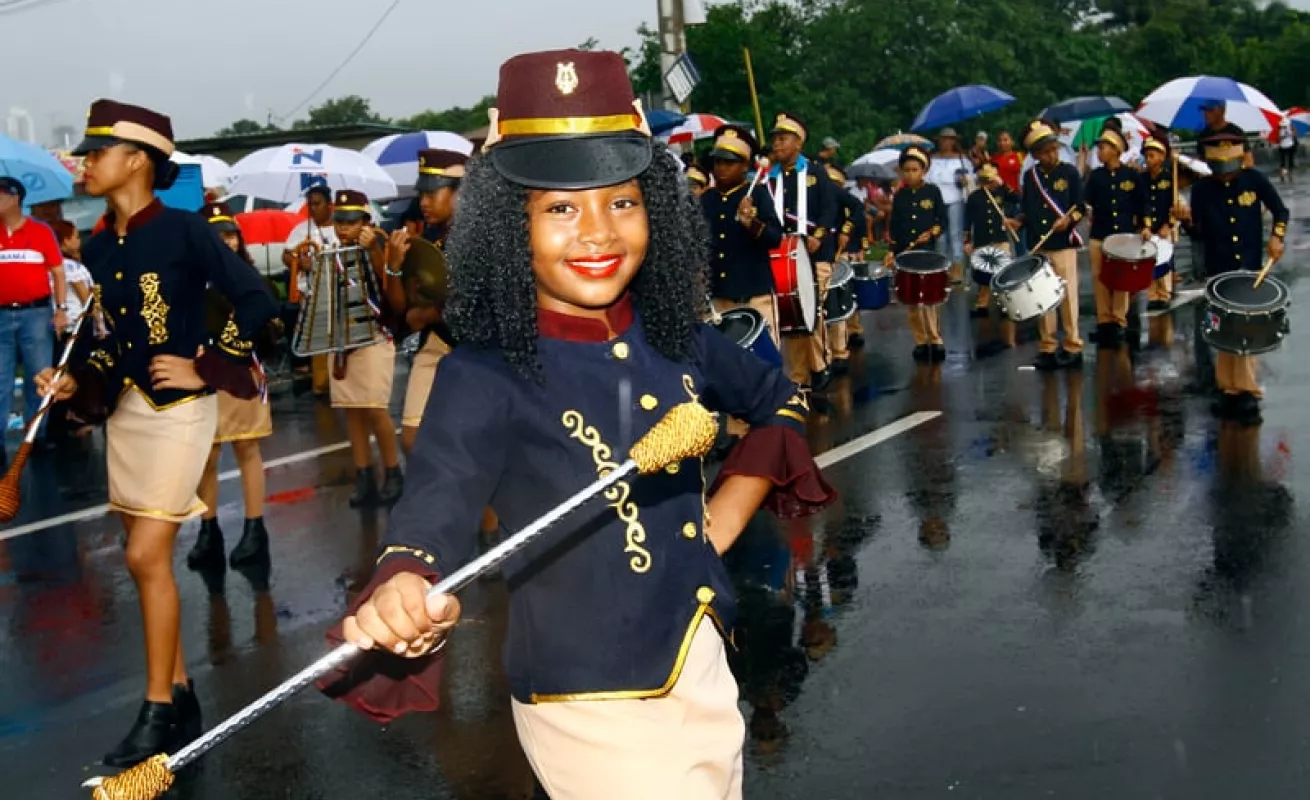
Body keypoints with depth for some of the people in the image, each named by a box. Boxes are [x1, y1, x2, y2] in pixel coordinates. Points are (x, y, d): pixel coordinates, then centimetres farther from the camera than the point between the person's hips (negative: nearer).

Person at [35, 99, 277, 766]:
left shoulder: (184, 230, -12)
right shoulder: (96, 249, 8)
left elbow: (256, 301, -14)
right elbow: (112, 338, 14)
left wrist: (204, 367, -14)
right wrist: (75, 383, -1)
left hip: (178, 411, -7)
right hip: (125, 411, 7)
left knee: (146, 557, -9)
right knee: (149, 560, 10)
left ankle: (158, 711, 4)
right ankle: (180, 699, 22)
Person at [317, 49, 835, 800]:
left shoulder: (675, 337, -3)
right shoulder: (485, 377, -20)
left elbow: (780, 400, 15)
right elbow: (433, 516, -33)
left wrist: (725, 521, 3)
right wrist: (405, 601, -55)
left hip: (704, 671, 6)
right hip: (592, 710, -6)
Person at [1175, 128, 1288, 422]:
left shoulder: (1255, 179, -5)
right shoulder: (1202, 189, -4)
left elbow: (1280, 210, 7)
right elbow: (1198, 235, -3)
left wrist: (1277, 236, -8)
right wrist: (1187, 221, -22)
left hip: (1250, 268, -1)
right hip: (1219, 271, 1)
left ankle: (1246, 390, 10)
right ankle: (1230, 389, 16)